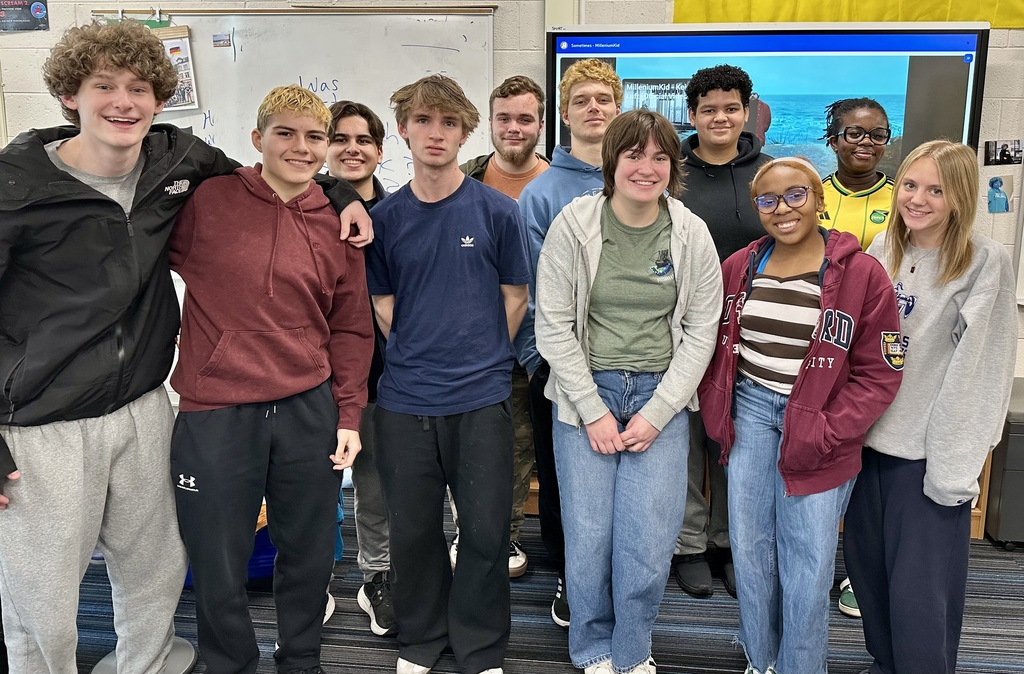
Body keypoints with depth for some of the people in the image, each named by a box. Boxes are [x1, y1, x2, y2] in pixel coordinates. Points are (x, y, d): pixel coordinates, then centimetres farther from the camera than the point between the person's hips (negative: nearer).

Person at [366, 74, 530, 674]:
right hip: (405, 398, 2)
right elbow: (384, 305, 11)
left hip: (483, 397, -2)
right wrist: (419, 358, 5)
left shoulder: (497, 211, -2)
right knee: (414, 529, 13)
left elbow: (515, 298, 5)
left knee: (485, 531, 6)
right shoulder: (386, 217, 3)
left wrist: (480, 359, 5)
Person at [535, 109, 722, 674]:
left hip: (661, 398, 1)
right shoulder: (573, 225, -6)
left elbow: (700, 333, 1)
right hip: (584, 395, -1)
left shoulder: (691, 235, -1)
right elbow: (553, 326, -6)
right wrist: (593, 412, -8)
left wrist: (655, 414, -6)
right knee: (588, 540, 1)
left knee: (648, 544, -2)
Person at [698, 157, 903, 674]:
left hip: (817, 429, -3)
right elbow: (714, 345, 14)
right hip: (749, 413, 4)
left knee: (808, 565, 2)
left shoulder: (862, 274, -8)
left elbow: (879, 374, -7)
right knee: (749, 548, 13)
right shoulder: (738, 267, 4)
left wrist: (825, 435, -14)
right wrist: (716, 410, 2)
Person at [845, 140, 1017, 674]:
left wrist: (954, 467, -15)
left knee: (919, 592, -1)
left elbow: (979, 368, -13)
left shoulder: (985, 262, -9)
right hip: (868, 436, 6)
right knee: (866, 567, 16)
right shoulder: (882, 250, 7)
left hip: (929, 451, -5)